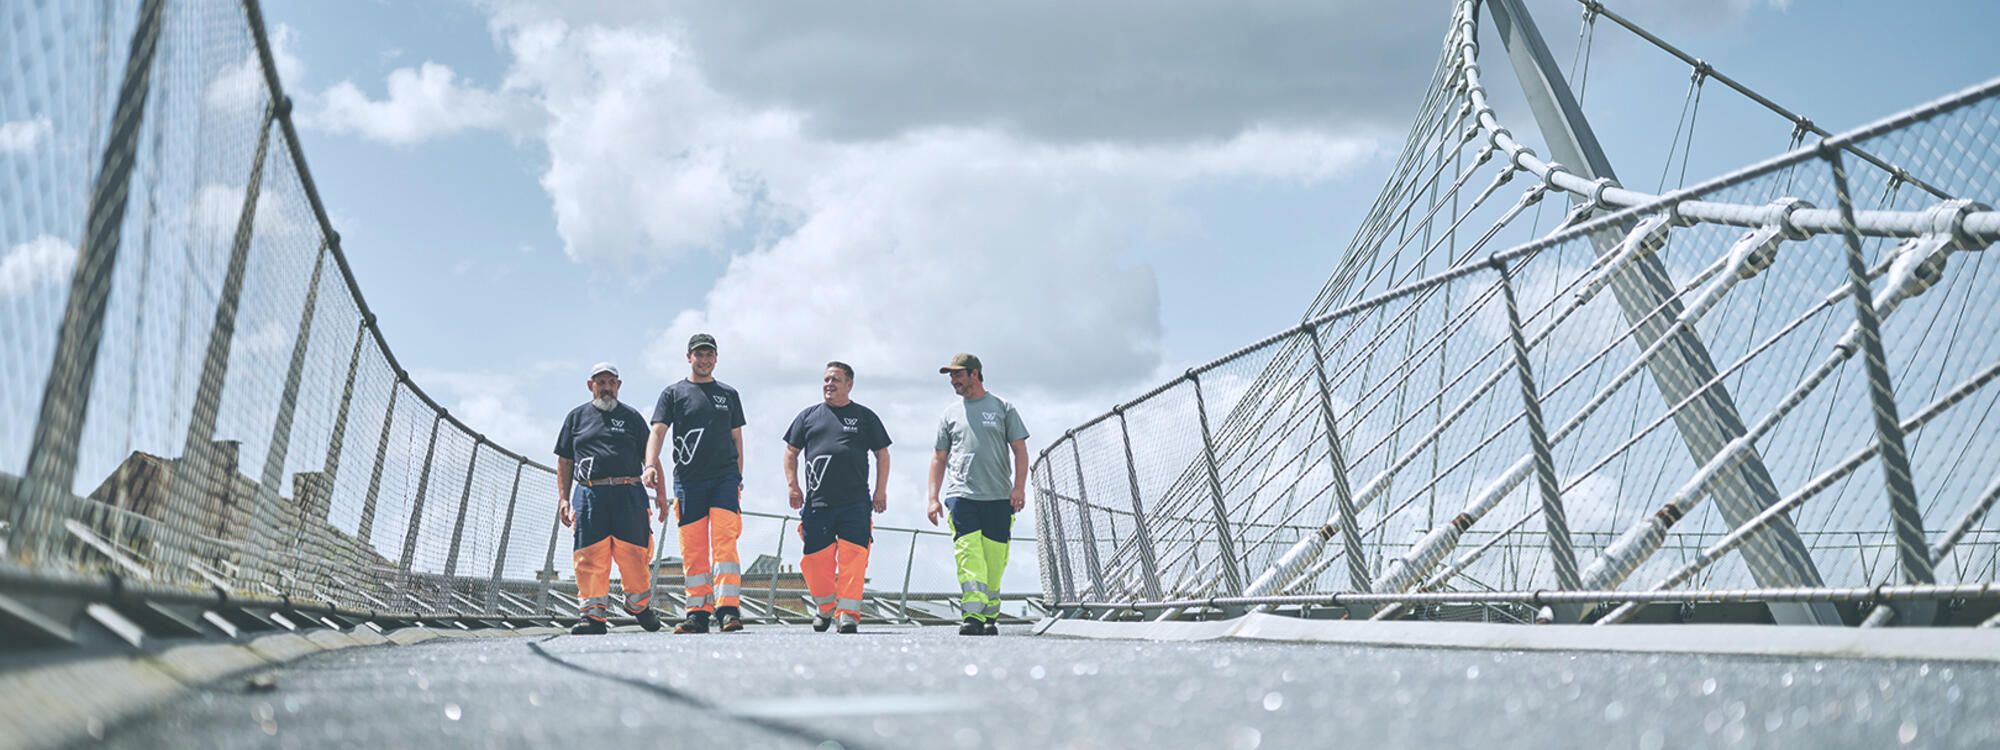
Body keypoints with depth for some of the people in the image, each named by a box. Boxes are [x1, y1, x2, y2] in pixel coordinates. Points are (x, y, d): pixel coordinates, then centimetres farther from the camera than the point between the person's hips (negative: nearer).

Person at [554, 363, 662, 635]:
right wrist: (563, 498, 7)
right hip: (589, 494, 1)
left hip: (628, 493, -1)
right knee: (590, 556, -6)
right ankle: (594, 615, -2)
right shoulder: (576, 417, 18)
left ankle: (639, 605, 14)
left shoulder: (632, 417, 15)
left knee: (633, 553, -5)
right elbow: (564, 461, 18)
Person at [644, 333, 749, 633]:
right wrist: (651, 465, -17)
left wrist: (737, 480, 10)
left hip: (724, 477, 0)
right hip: (688, 480, 0)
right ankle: (698, 612, 5)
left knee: (724, 543, -13)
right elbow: (657, 432, 1)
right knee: (693, 550, 0)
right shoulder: (673, 393, 12)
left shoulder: (729, 394, 17)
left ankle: (727, 609, -18)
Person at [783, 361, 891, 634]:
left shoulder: (865, 417, 11)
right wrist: (793, 486, 6)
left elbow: (882, 454, 13)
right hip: (817, 502, 2)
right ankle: (825, 605, 23)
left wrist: (881, 490, 3)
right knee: (816, 559, 1)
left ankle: (848, 613, -8)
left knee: (853, 556, -11)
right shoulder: (808, 416, 15)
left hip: (855, 502, -2)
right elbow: (791, 452, 18)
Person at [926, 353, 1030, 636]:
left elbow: (1020, 450, 7)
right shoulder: (950, 413, 16)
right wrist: (933, 498, 9)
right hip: (960, 495, 1)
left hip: (998, 497, -1)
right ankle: (973, 616, -24)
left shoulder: (1003, 408, 9)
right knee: (968, 554, -15)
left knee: (994, 560, 0)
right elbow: (939, 458, 18)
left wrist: (1019, 488, -6)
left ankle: (989, 617, 11)